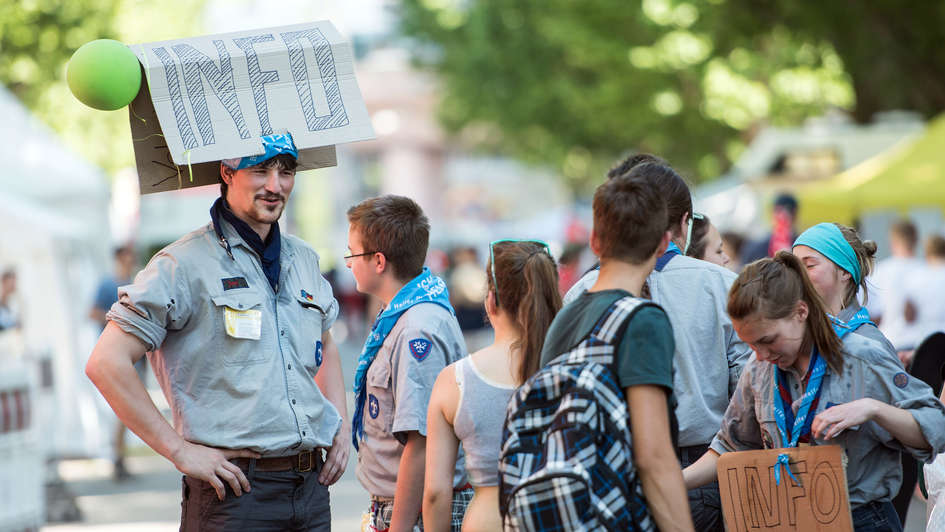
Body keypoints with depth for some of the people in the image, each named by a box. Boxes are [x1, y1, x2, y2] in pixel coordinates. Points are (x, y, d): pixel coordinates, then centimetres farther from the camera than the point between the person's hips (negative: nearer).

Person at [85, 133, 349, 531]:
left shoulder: (304, 260, 14)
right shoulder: (186, 264, -7)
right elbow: (106, 363, -13)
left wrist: (340, 425, 17)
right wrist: (179, 450, -14)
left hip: (311, 484, 6)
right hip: (236, 488, -6)